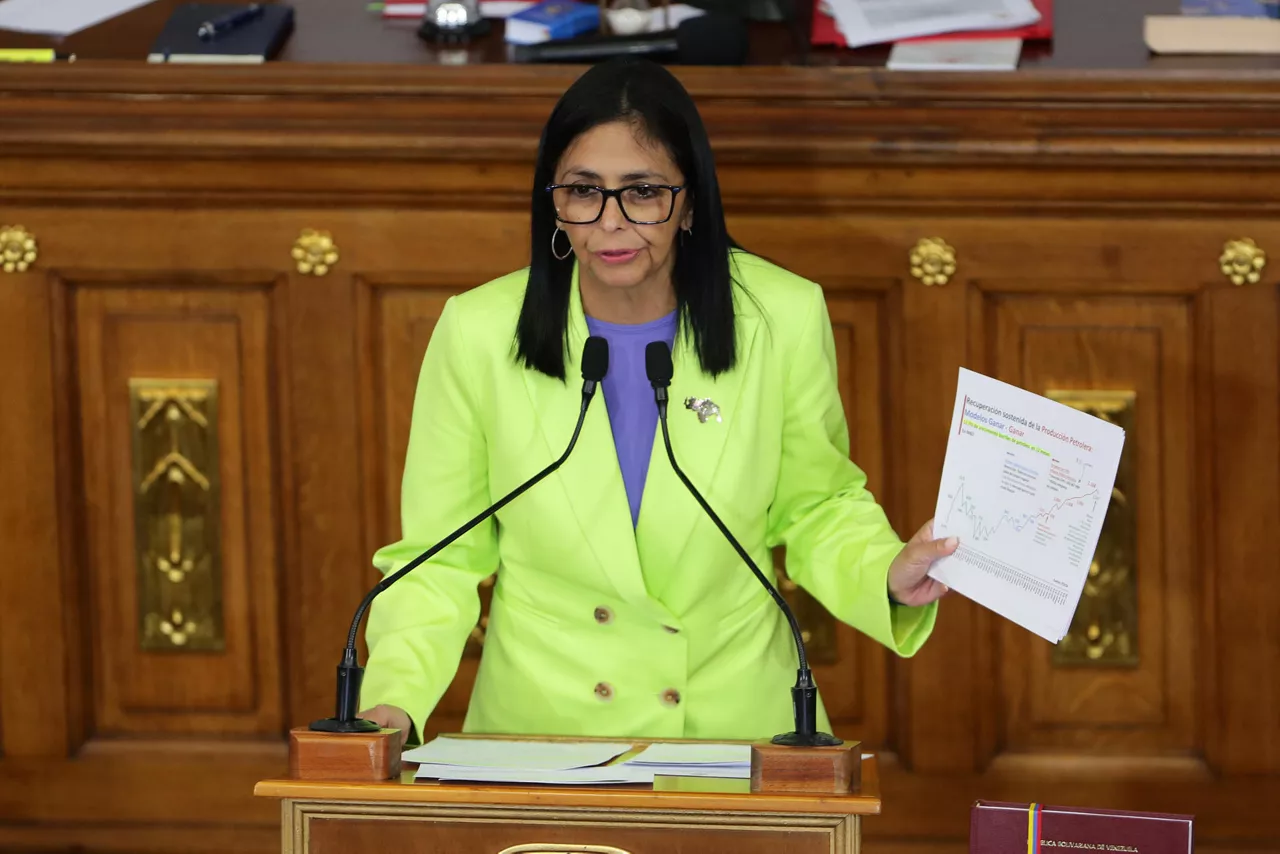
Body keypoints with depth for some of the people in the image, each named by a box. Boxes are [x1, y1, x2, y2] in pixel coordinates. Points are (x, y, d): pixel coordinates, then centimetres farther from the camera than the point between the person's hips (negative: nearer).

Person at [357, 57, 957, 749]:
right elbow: (441, 558, 4)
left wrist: (889, 579, -7)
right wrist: (393, 703, -11)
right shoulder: (478, 333, -3)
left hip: (735, 718, 0)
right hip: (542, 730, 0)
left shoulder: (784, 320, -2)